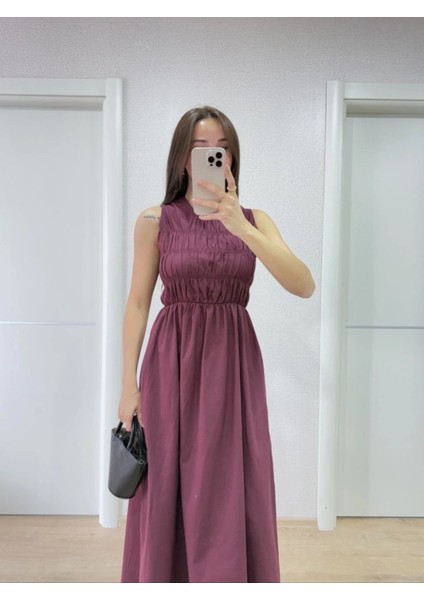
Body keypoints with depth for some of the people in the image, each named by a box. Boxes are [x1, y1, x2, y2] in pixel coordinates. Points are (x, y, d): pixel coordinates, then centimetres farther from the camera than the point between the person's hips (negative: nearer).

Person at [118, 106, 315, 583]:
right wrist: (129, 384, -3)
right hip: (173, 363, -1)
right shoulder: (155, 220, 1)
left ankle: (230, 577, 30)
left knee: (235, 497, 7)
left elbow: (304, 285, -10)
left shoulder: (254, 219, 5)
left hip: (234, 364, 2)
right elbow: (137, 303, 1)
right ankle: (163, 578, 32)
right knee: (168, 493, 8)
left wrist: (241, 228, -21)